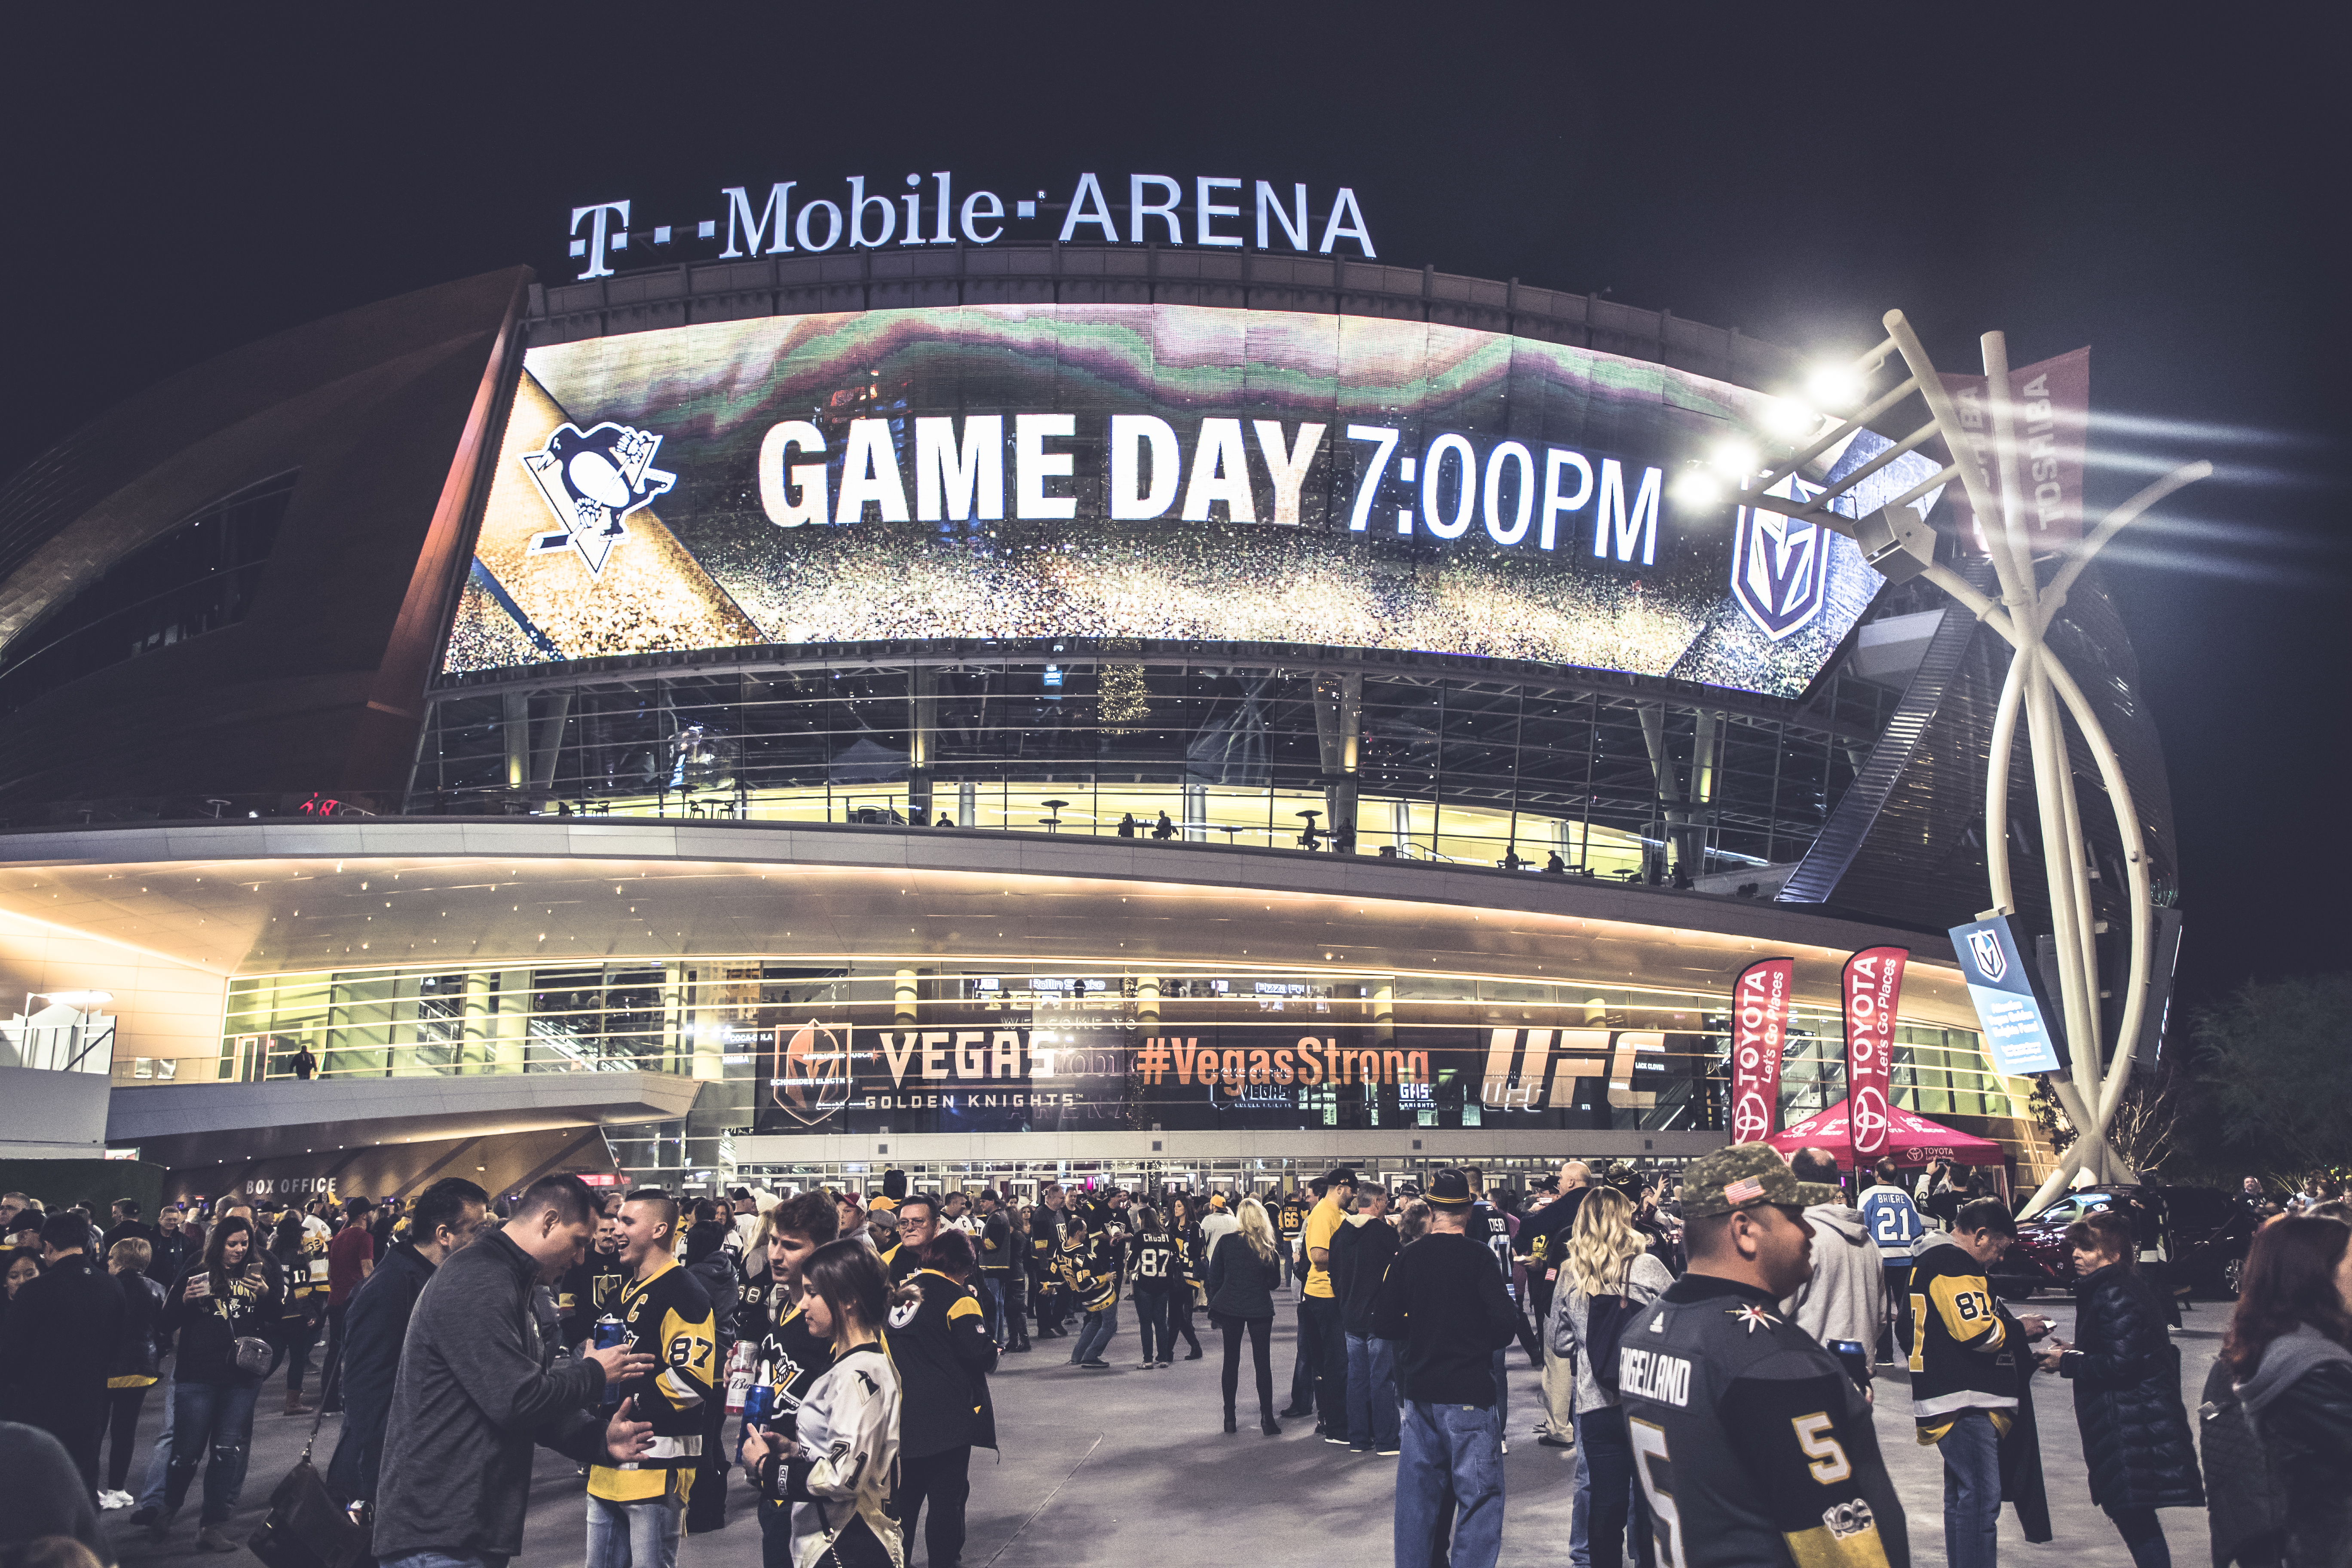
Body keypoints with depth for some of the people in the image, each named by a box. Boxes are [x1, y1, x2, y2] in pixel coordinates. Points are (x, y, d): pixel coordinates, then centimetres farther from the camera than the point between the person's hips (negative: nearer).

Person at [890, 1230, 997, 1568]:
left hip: (901, 1411, 6)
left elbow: (892, 1346, 14)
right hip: (947, 1414, -6)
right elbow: (980, 1353, -18)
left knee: (904, 1492, 19)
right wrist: (994, 1353, 2)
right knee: (947, 1495, 6)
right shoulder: (958, 1298, -14)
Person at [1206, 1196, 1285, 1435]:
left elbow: (1214, 1278, -2)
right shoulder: (1268, 1248, -6)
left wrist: (1213, 1306, 9)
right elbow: (1275, 1283, 2)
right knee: (1263, 1363, 6)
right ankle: (1267, 1419, 2)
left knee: (1231, 1361, 10)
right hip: (1260, 1308, -1)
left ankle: (1229, 1418, 12)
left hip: (1230, 1307, 1)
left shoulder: (1226, 1242, -6)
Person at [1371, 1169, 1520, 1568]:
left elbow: (1384, 1323, 3)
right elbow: (1506, 1324, -15)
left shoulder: (1409, 1257, 0)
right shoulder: (1478, 1256, -11)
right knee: (1479, 1494, 2)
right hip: (1470, 1390, -5)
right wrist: (1482, 1341, 5)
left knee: (1419, 1489, 15)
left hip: (1420, 1390, 5)